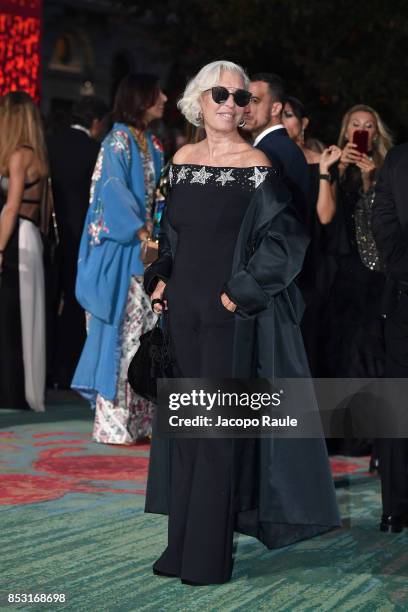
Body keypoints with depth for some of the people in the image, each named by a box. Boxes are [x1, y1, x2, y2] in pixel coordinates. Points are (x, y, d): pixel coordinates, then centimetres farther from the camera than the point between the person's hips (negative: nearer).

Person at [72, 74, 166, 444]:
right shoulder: (118, 141, -7)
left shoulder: (152, 145, 17)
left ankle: (137, 419, 10)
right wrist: (142, 232, -17)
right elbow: (113, 191, -14)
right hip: (121, 249, -8)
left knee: (144, 330, 6)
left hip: (146, 246, 8)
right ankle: (112, 423, -2)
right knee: (120, 329, -7)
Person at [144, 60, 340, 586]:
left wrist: (241, 292, -15)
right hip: (183, 308, 6)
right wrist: (160, 278, 9)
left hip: (230, 312, -6)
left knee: (219, 429, -4)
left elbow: (284, 240, -11)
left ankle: (208, 555, 1)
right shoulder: (182, 160, 10)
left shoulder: (255, 166, -7)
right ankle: (182, 545, 16)